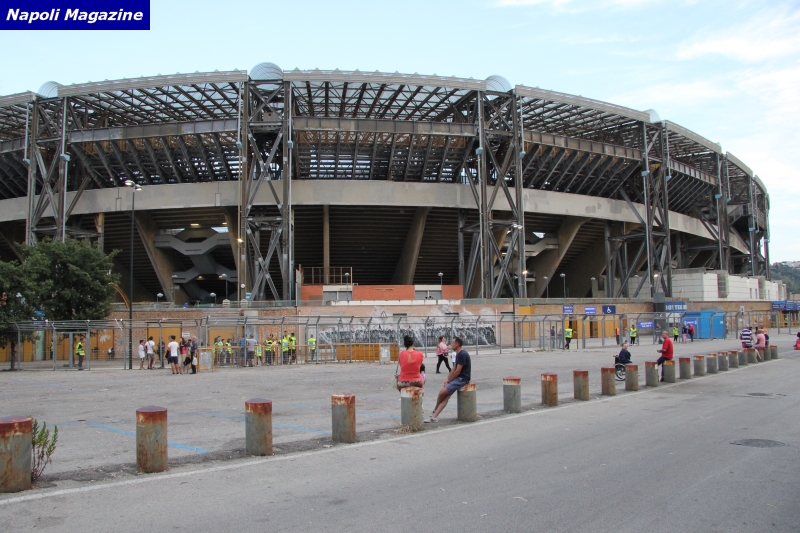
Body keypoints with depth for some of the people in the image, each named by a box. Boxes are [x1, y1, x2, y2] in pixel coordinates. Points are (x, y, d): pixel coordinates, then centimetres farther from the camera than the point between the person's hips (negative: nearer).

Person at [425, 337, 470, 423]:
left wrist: (448, 381, -8)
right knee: (446, 396, -5)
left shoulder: (462, 354, -17)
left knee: (442, 392, -16)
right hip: (458, 378, 9)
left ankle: (435, 410, 8)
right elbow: (454, 368, 18)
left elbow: (458, 371, -17)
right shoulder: (458, 354, 16)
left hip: (462, 379, -9)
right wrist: (447, 379, 5)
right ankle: (434, 416, -9)